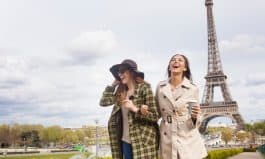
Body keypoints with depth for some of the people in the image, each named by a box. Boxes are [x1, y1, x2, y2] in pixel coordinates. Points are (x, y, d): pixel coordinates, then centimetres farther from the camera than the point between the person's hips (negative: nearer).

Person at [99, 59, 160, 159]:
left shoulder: (144, 88, -8)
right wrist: (113, 84, 5)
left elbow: (155, 116, -10)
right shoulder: (121, 91, 10)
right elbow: (103, 102, 4)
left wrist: (135, 109, -20)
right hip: (125, 140, 6)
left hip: (142, 141, -6)